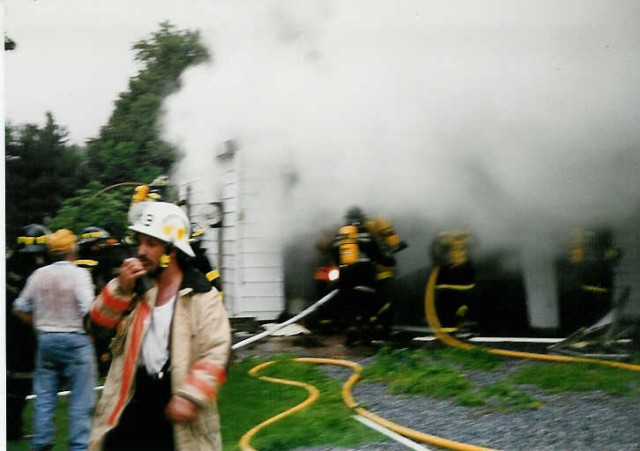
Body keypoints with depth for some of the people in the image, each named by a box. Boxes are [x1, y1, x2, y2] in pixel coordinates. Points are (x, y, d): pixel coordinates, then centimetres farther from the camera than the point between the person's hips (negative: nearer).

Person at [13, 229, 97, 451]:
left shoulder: (38, 275, 3)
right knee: (81, 399, 2)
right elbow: (89, 310, -21)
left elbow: (19, 309, 9)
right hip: (75, 340, -5)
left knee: (44, 397, 14)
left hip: (45, 340, 5)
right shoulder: (78, 274, -12)